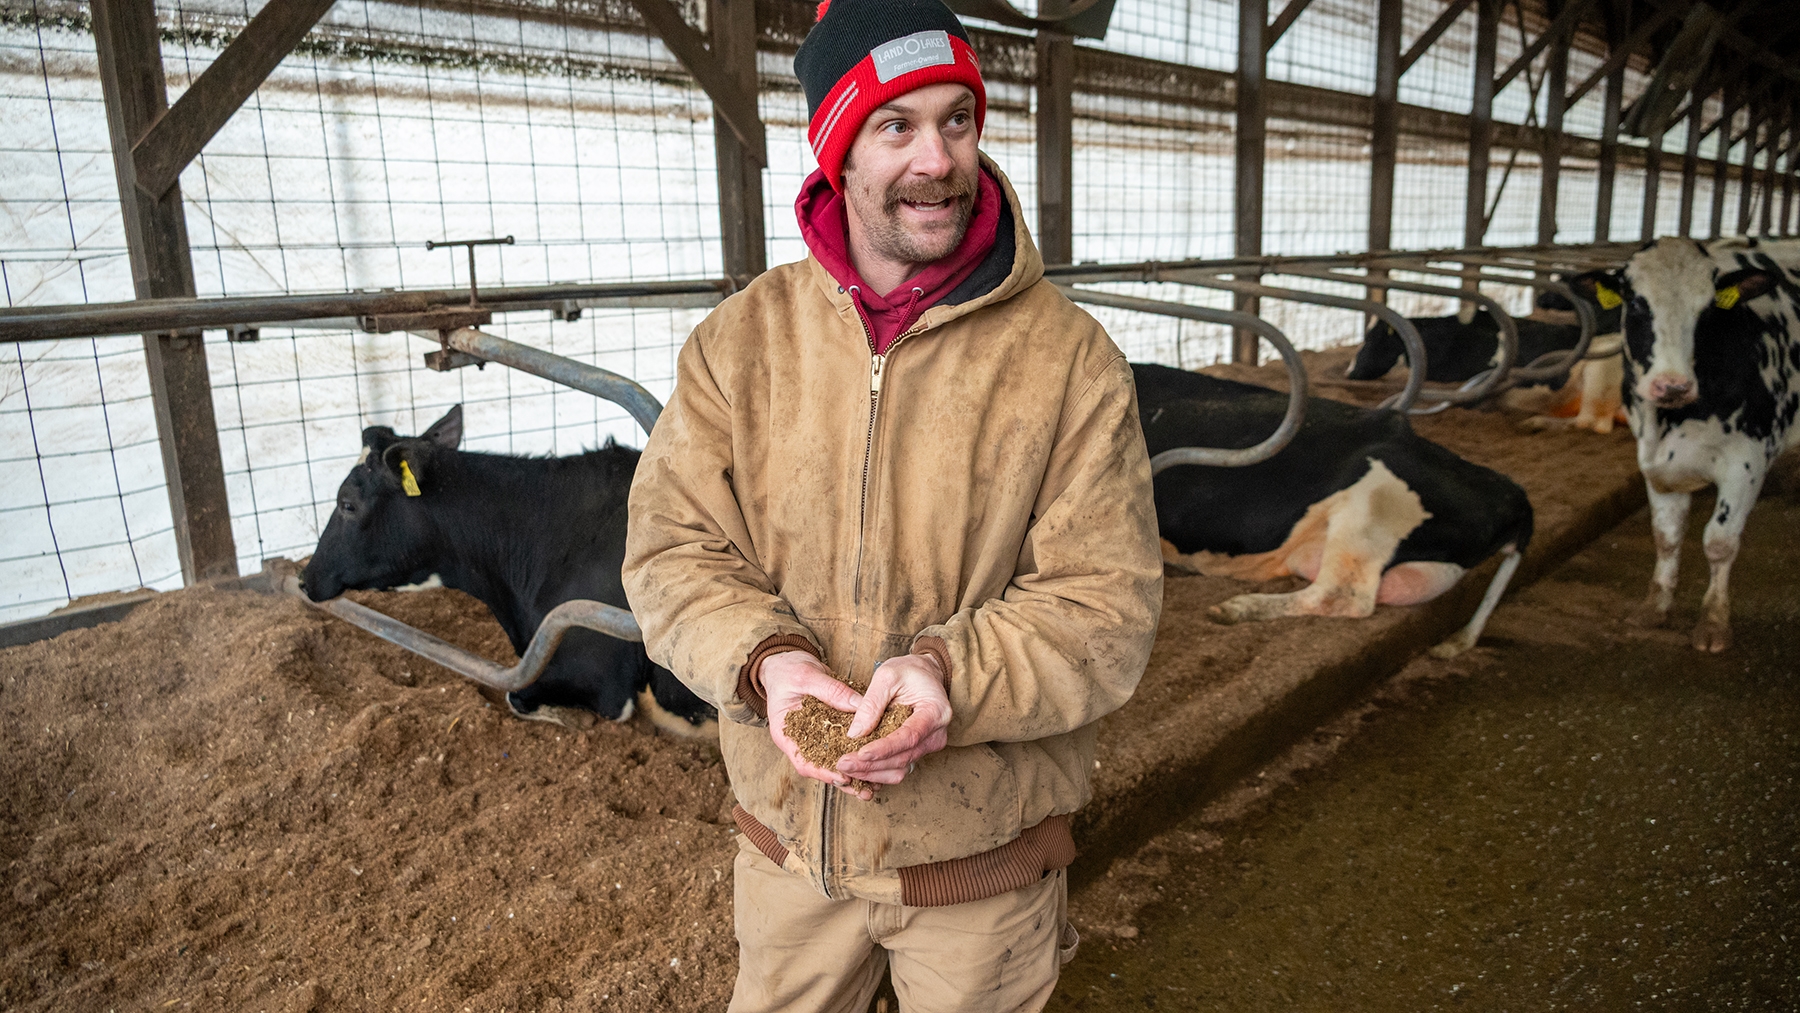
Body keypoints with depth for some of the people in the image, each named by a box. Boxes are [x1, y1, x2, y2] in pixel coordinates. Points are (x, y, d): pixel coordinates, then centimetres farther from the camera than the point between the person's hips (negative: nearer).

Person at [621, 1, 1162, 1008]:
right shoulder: (739, 341, -5)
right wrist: (764, 661, -25)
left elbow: (1107, 602, -14)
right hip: (786, 838, 3)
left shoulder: (1070, 357, -12)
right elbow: (672, 549, -5)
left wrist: (952, 673, -31)